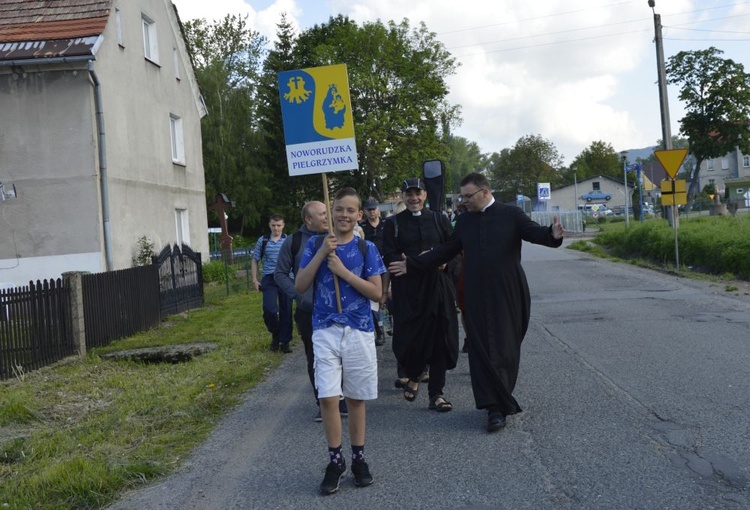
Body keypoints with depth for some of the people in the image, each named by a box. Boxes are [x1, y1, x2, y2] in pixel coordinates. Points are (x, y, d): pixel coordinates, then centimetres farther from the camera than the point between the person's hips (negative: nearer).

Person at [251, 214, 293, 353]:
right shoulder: (262, 241, 7)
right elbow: (254, 260, 14)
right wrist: (254, 279, 6)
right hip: (269, 279, 1)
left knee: (286, 311, 2)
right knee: (269, 309, -12)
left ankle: (285, 342, 14)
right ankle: (275, 334, 15)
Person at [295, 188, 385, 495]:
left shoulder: (366, 248, 0)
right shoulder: (315, 243, 3)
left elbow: (377, 293, -5)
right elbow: (300, 286, -4)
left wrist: (344, 272, -15)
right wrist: (322, 253, -14)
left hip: (359, 331, 0)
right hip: (325, 330, 0)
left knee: (356, 398, 9)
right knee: (328, 397, -4)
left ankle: (358, 458, 23)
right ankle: (335, 460, 12)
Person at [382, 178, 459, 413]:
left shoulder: (439, 219, 12)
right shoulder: (393, 224, 6)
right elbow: (390, 257, -4)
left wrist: (445, 263, -12)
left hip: (438, 287, 2)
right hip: (407, 291, -2)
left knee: (440, 340, 2)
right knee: (409, 339, -3)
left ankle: (436, 394, 13)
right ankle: (413, 376, 29)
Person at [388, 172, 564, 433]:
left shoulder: (511, 214, 0)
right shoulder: (464, 221, 11)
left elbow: (534, 232, -12)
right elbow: (445, 251, 16)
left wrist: (552, 235, -35)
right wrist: (412, 264, 14)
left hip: (507, 295, -3)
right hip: (477, 297, 3)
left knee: (505, 350, 4)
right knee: (482, 350, 0)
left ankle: (501, 401, 19)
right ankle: (495, 407, 8)